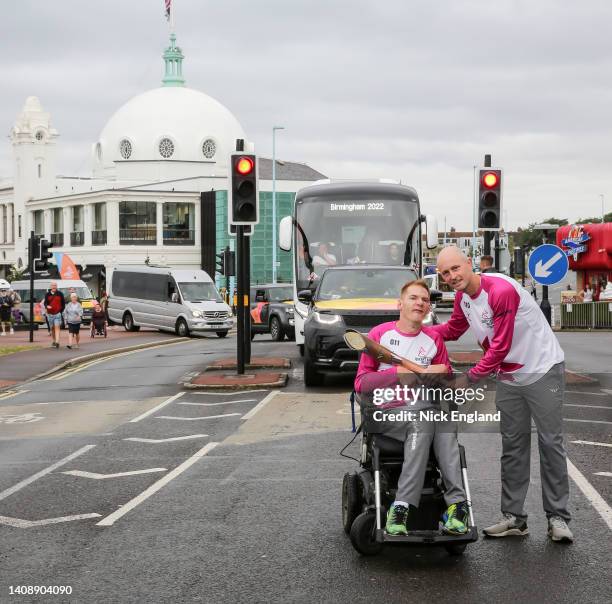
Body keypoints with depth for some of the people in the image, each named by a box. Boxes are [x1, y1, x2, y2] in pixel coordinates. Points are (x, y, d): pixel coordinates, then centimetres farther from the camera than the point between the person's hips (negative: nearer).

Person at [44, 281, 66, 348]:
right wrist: (47, 306, -19)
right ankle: (54, 341, 24)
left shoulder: (60, 294, 3)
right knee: (52, 328, 11)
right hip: (50, 314, 3)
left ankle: (57, 342, -22)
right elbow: (45, 302, 3)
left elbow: (63, 303, 8)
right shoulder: (47, 294, 6)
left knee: (57, 327, -14)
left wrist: (61, 310, 0)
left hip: (57, 313, -3)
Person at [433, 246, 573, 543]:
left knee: (550, 443, -2)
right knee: (513, 446, 8)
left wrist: (470, 378, -21)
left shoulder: (502, 290, -26)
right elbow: (453, 329, 17)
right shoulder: (462, 297, 0)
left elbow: (500, 347, -26)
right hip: (508, 378, 8)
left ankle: (558, 518, 3)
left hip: (543, 370, -8)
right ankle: (514, 517, 13)